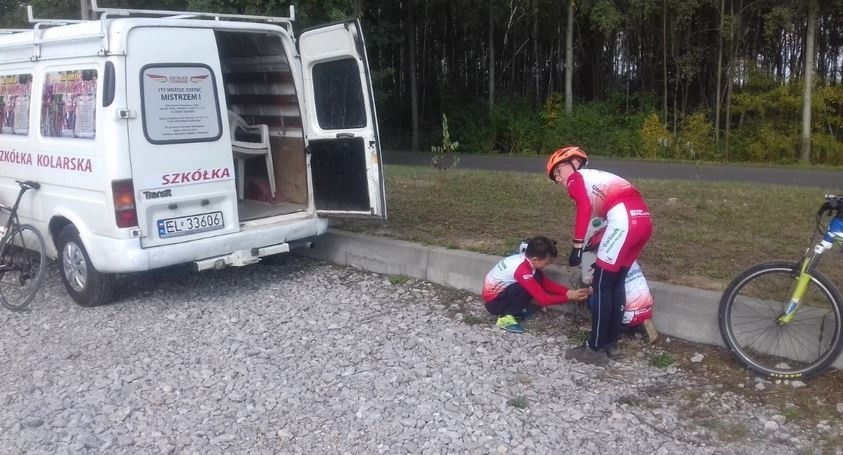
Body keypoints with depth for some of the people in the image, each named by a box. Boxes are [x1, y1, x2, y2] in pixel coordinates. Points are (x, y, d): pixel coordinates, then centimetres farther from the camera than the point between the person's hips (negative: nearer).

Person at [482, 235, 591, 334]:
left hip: (500, 291, 8)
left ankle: (516, 309, 8)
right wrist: (569, 297, -20)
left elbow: (546, 283, 3)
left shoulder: (526, 259, -5)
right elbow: (542, 299, -27)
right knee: (528, 289, -27)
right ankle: (505, 317, -11)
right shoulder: (522, 270, -31)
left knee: (537, 278, -3)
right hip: (493, 301, -8)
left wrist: (569, 292, -8)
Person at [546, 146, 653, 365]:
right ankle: (611, 344, 25)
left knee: (601, 285, 1)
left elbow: (584, 208, -9)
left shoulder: (575, 178, 11)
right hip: (643, 219, 8)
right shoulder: (595, 178, 34)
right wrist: (602, 255, 37)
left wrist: (577, 246, -8)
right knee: (616, 282, 18)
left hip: (624, 219, -8)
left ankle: (596, 349, 6)